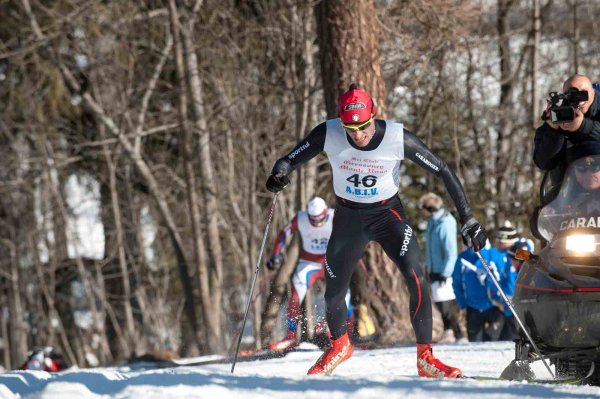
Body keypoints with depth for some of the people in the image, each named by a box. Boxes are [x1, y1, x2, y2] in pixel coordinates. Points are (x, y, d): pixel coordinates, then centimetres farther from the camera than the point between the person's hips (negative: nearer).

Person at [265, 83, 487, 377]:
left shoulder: (398, 138, -25)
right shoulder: (329, 134, -21)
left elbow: (443, 172, -16)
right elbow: (290, 160, -12)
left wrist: (467, 220, -18)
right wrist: (279, 174, -37)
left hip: (388, 214, -2)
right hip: (348, 217, 2)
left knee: (416, 278, -23)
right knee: (333, 292, 13)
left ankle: (425, 356, -13)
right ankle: (339, 345, 43)